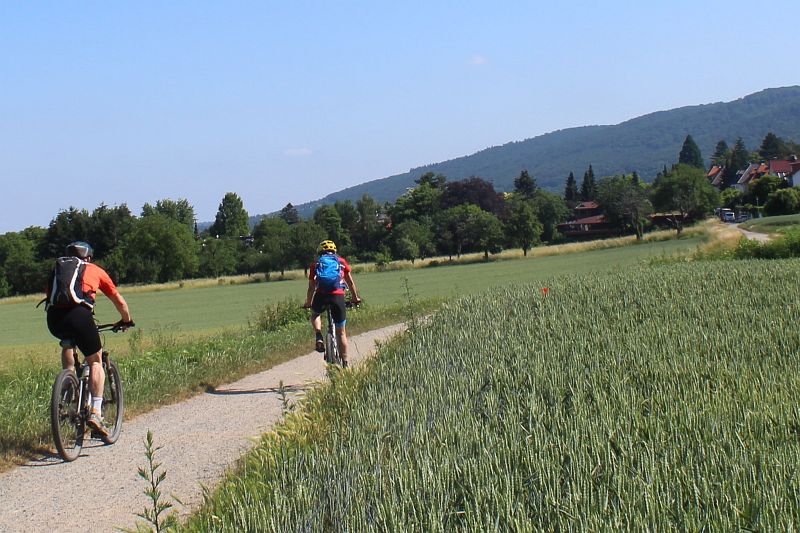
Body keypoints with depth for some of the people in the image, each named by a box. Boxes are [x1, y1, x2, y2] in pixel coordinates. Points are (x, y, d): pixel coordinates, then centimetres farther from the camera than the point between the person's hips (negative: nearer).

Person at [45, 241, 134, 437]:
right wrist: (126, 321, 51)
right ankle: (95, 412, -1)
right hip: (79, 313, -3)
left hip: (54, 317, 3)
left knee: (67, 346, 35)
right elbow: (119, 301, 33)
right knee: (96, 361, 14)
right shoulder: (95, 270, 26)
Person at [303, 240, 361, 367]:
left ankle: (319, 337, 8)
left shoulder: (316, 263, 21)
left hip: (321, 296, 0)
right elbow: (350, 282, 25)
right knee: (341, 332, 12)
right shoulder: (341, 261, 21)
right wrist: (355, 298, 38)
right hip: (338, 296, 0)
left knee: (315, 314, 33)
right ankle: (345, 362, 10)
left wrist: (308, 303, 33)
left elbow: (311, 287, 21)